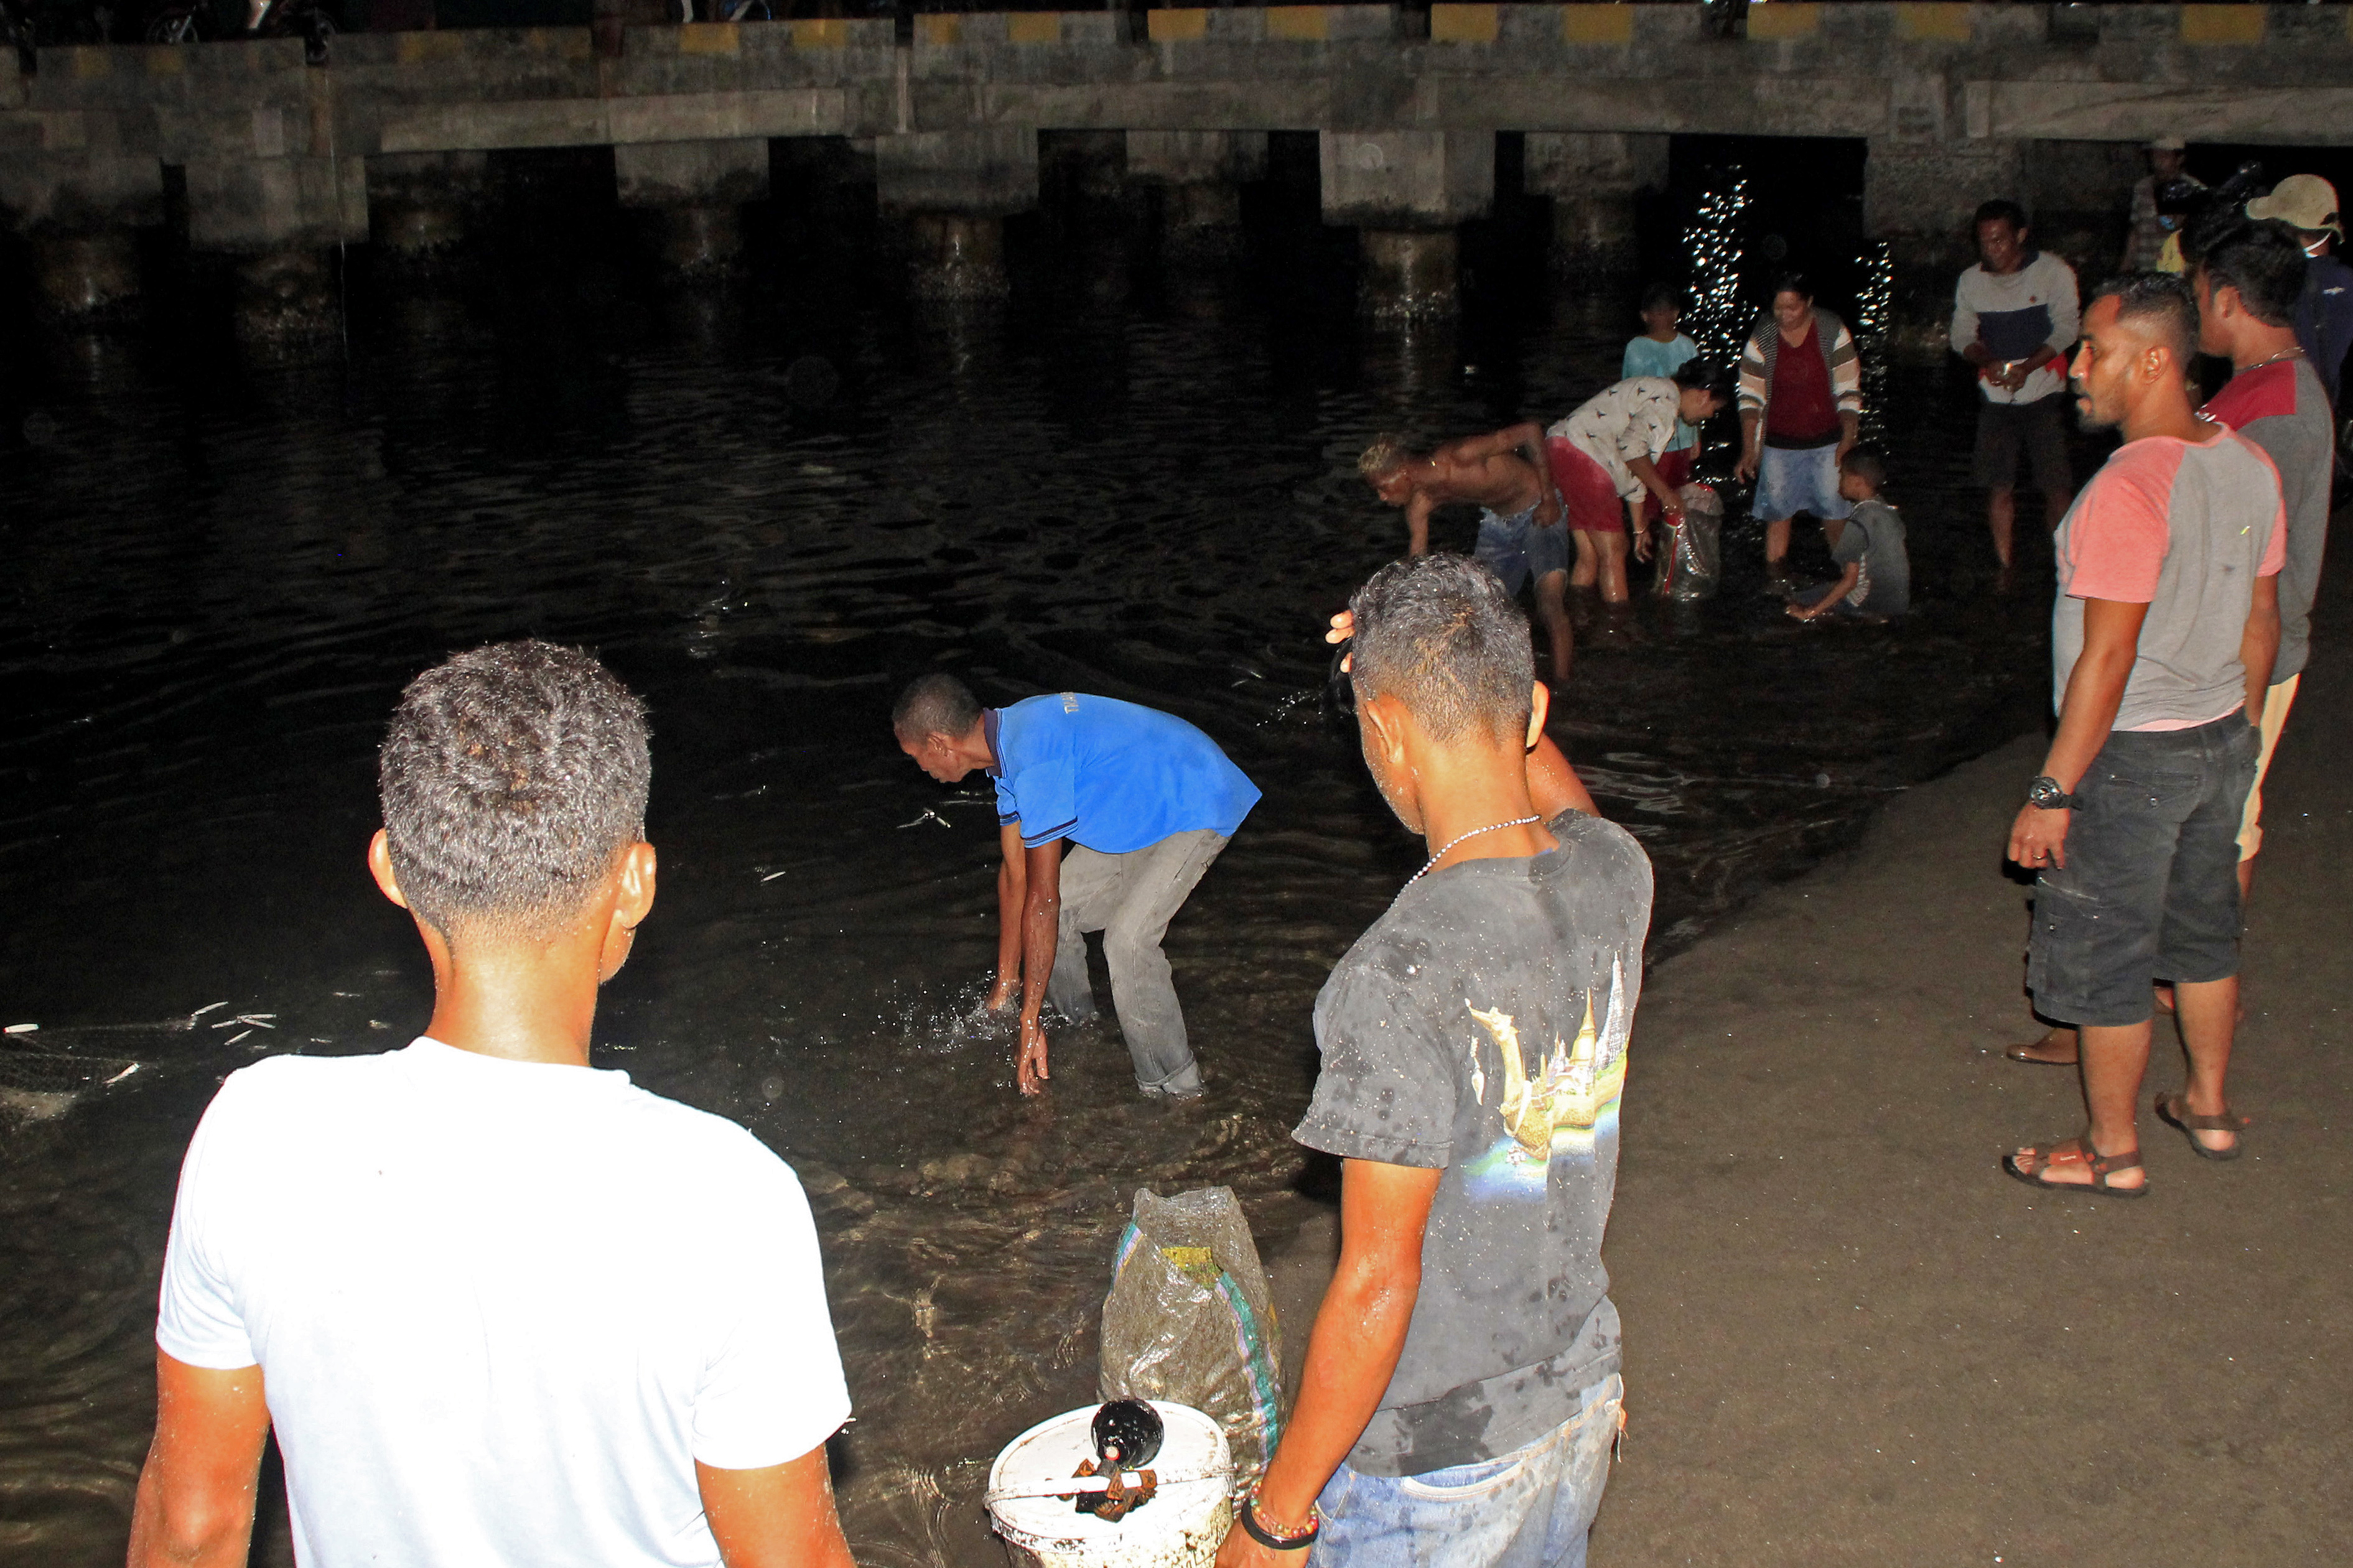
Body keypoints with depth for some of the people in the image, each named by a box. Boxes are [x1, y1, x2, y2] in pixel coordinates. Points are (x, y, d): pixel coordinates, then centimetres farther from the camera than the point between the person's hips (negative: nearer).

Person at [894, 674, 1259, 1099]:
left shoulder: (1035, 762, -31)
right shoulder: (1009, 742, 0)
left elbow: (1042, 899, -29)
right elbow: (1014, 874, 7)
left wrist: (1030, 1022, -23)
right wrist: (1005, 984, 13)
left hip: (1198, 806, -10)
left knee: (1127, 939, -22)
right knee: (1059, 914, 7)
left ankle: (1172, 1084, -7)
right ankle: (1076, 1026, 30)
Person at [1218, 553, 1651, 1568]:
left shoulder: (1400, 978, -31)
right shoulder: (1618, 874, -11)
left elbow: (1377, 1283, -25)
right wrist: (1486, 677, 8)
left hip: (1435, 1457, -6)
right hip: (1581, 1398, 6)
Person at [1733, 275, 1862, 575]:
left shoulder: (1833, 333, -8)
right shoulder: (1762, 339, -6)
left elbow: (1849, 392, -5)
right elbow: (1750, 398, -3)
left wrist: (1848, 440, -12)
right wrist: (1749, 449, -10)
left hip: (1827, 442, 0)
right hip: (1780, 443, 1)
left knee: (1837, 511, 3)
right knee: (1777, 513, 3)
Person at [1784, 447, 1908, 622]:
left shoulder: (1858, 524, -21)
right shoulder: (1891, 513, 4)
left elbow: (1850, 581, -21)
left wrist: (1812, 612, -17)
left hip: (1870, 604, -8)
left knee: (1794, 602, 2)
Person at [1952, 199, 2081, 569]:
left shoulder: (2053, 271, -4)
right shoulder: (1971, 281, 6)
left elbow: (2066, 330, -6)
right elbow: (1962, 336, 9)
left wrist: (2026, 366, -20)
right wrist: (1988, 361, -13)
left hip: (2043, 392, -3)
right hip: (1995, 398, 3)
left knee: (2057, 484, -5)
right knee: (1999, 485, 1)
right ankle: (2003, 567, 11)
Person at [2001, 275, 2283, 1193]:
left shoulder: (2128, 489, -25)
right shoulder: (2250, 467, 1)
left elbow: (2108, 657, -25)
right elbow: (2262, 618, 10)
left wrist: (2052, 792, -20)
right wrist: (2242, 732, 22)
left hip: (2132, 756, -8)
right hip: (2222, 740, 8)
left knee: (2104, 959, 6)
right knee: (2203, 934, 23)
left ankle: (2113, 1151, 19)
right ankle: (2209, 1109, 39)